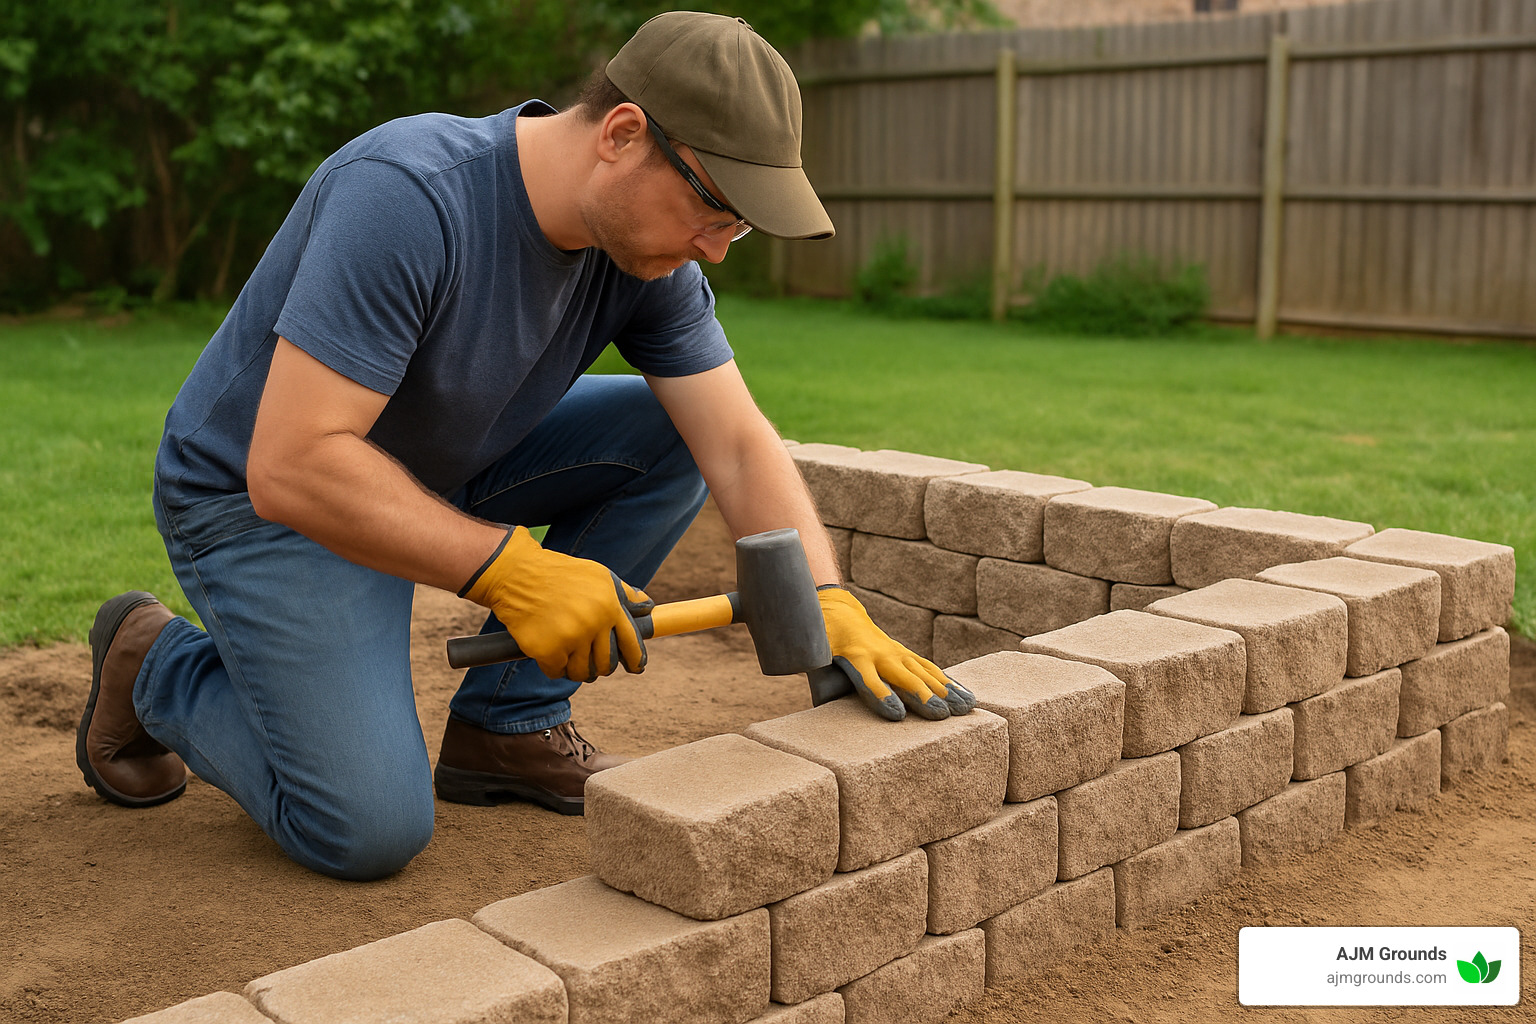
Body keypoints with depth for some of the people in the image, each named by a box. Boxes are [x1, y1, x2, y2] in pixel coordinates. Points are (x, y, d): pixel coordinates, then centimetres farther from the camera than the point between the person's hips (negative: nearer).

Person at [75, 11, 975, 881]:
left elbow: (740, 447, -12)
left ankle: (506, 724, 1)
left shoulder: (649, 248, -11)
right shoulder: (406, 198, -33)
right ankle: (157, 664, 10)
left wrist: (834, 610, -26)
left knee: (671, 434, -9)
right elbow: (290, 466, -36)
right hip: (261, 501, -7)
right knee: (369, 831, -18)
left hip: (443, 467, 7)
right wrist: (505, 568, -39)